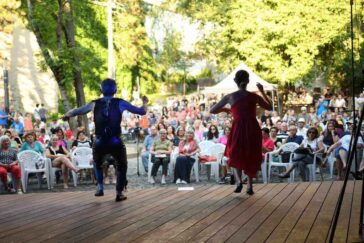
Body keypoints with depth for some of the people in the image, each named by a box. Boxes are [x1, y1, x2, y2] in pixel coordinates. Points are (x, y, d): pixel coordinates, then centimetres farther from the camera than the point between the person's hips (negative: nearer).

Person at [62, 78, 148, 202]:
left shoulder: (95, 104, 5)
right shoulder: (120, 103, 2)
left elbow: (78, 111, 16)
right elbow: (142, 111, 7)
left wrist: (67, 115, 36)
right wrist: (144, 102, 29)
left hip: (100, 142, 2)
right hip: (115, 142, -2)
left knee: (97, 163, 30)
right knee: (121, 166, 20)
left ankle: (100, 187, 19)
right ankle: (119, 193, 16)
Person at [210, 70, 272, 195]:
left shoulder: (230, 97, -1)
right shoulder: (254, 96, 3)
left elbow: (212, 110, 5)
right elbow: (270, 107, 20)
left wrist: (225, 109, 21)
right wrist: (262, 91, 24)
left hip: (238, 128, -1)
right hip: (253, 129, 1)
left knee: (236, 156, 19)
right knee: (252, 157, 20)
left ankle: (239, 180, -4)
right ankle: (250, 186, 17)